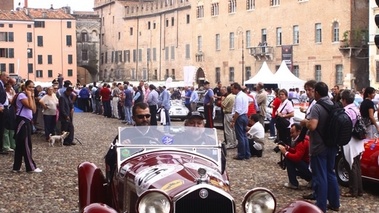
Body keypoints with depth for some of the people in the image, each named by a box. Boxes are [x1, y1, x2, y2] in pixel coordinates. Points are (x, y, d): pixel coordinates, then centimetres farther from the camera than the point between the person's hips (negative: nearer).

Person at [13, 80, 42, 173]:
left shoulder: (27, 97, 18)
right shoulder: (22, 95, -12)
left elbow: (34, 109, 10)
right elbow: (31, 106, -25)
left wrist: (32, 97, 6)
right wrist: (29, 95, -14)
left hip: (27, 121, 10)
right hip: (22, 121, -10)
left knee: (20, 145, 10)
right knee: (26, 145, -5)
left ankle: (16, 167, 14)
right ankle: (31, 167, -2)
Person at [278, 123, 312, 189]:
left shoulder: (302, 142, -22)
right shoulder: (303, 138, 9)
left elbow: (297, 157, -29)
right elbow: (296, 151, 16)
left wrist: (285, 152, -17)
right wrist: (288, 148, 0)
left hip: (310, 168, -10)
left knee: (288, 159, -13)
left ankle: (293, 183, -5)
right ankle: (311, 179, 17)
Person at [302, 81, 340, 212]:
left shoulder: (317, 107, -19)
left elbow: (312, 126, -33)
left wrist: (305, 122, -11)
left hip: (319, 147, -7)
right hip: (332, 146, 8)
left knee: (320, 177, 0)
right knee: (330, 173, 18)